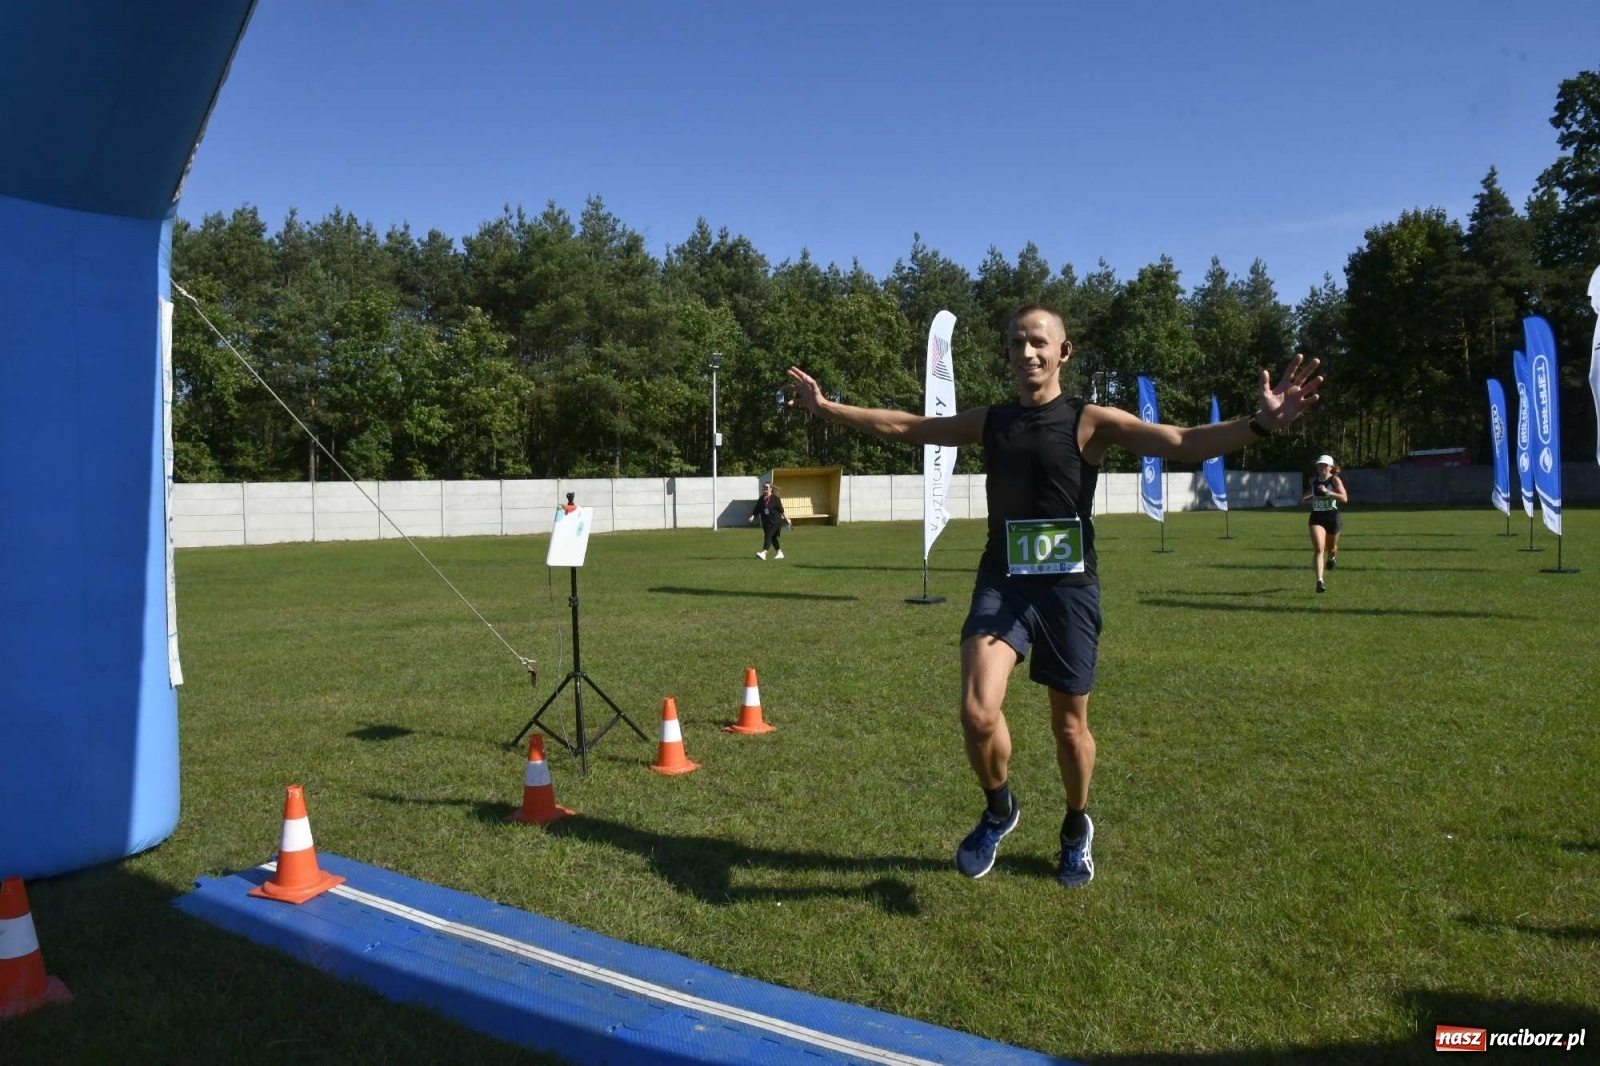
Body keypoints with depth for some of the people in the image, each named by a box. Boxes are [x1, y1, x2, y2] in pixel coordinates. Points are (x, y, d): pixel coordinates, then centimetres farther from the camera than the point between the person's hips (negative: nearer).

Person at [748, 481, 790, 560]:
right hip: (765, 521, 6)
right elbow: (756, 510, 10)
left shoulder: (775, 498, -6)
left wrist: (786, 519, 2)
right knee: (772, 538, 14)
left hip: (774, 521, -6)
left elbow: (781, 510, -2)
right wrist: (753, 516, -6)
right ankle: (780, 553, 27)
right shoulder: (761, 499, 9)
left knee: (768, 536, -19)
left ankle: (763, 553, -32)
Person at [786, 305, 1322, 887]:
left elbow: (1182, 442, -17)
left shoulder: (1091, 421, -5)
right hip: (1001, 584, 2)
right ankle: (999, 811, 15)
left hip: (1068, 590, -2)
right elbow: (903, 426, 15)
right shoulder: (988, 421, 7)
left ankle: (1077, 831, 39)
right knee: (978, 712, -16)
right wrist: (826, 407, 14)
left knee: (1070, 726, 10)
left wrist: (1261, 423, -32)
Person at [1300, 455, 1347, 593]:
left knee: (1331, 547, 20)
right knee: (1318, 548, -17)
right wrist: (1306, 497, 8)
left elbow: (1344, 498, -22)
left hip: (1333, 517, -1)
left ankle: (1332, 557, 60)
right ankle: (1320, 581, -21)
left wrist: (1327, 492, -32)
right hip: (1316, 518, 1)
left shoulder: (1335, 480, -10)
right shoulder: (1313, 480, 2)